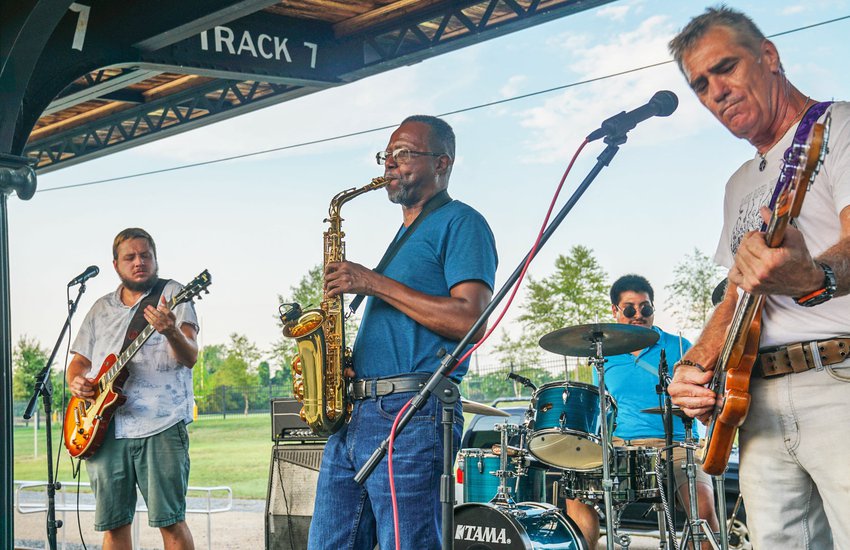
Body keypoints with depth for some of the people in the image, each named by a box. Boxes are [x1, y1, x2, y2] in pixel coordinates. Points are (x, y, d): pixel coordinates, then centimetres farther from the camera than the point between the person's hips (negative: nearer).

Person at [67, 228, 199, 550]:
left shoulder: (172, 295, 4)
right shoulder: (101, 309, 19)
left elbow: (190, 358, -9)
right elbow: (79, 360, 25)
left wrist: (171, 332, -31)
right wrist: (75, 381, 1)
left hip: (161, 426, -5)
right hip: (105, 430, 5)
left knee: (170, 520, -8)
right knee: (113, 523, 5)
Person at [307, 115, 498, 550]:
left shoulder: (460, 223, -1)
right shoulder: (403, 235, 27)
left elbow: (470, 321, -15)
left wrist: (375, 283, -11)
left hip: (412, 415, -9)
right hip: (353, 414, 9)